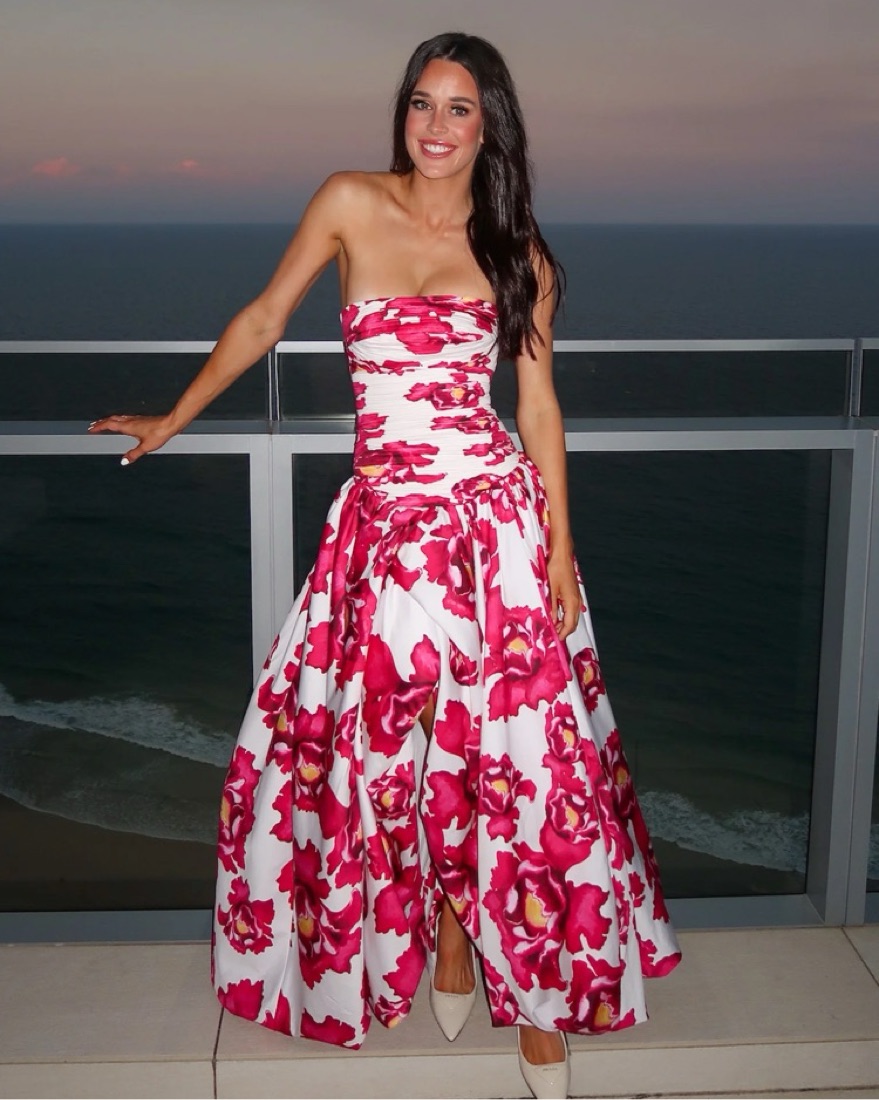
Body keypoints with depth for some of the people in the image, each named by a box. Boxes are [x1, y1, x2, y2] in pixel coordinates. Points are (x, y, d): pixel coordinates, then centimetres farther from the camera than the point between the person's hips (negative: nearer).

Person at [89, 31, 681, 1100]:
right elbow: (264, 317, 12)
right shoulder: (351, 202, 3)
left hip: (494, 513, -1)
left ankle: (538, 994, 19)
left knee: (510, 743, 2)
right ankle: (446, 943, 31)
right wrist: (173, 419, 18)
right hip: (385, 516, 1)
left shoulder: (517, 251, 4)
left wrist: (559, 546, 0)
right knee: (398, 740, 7)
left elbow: (537, 403, 6)